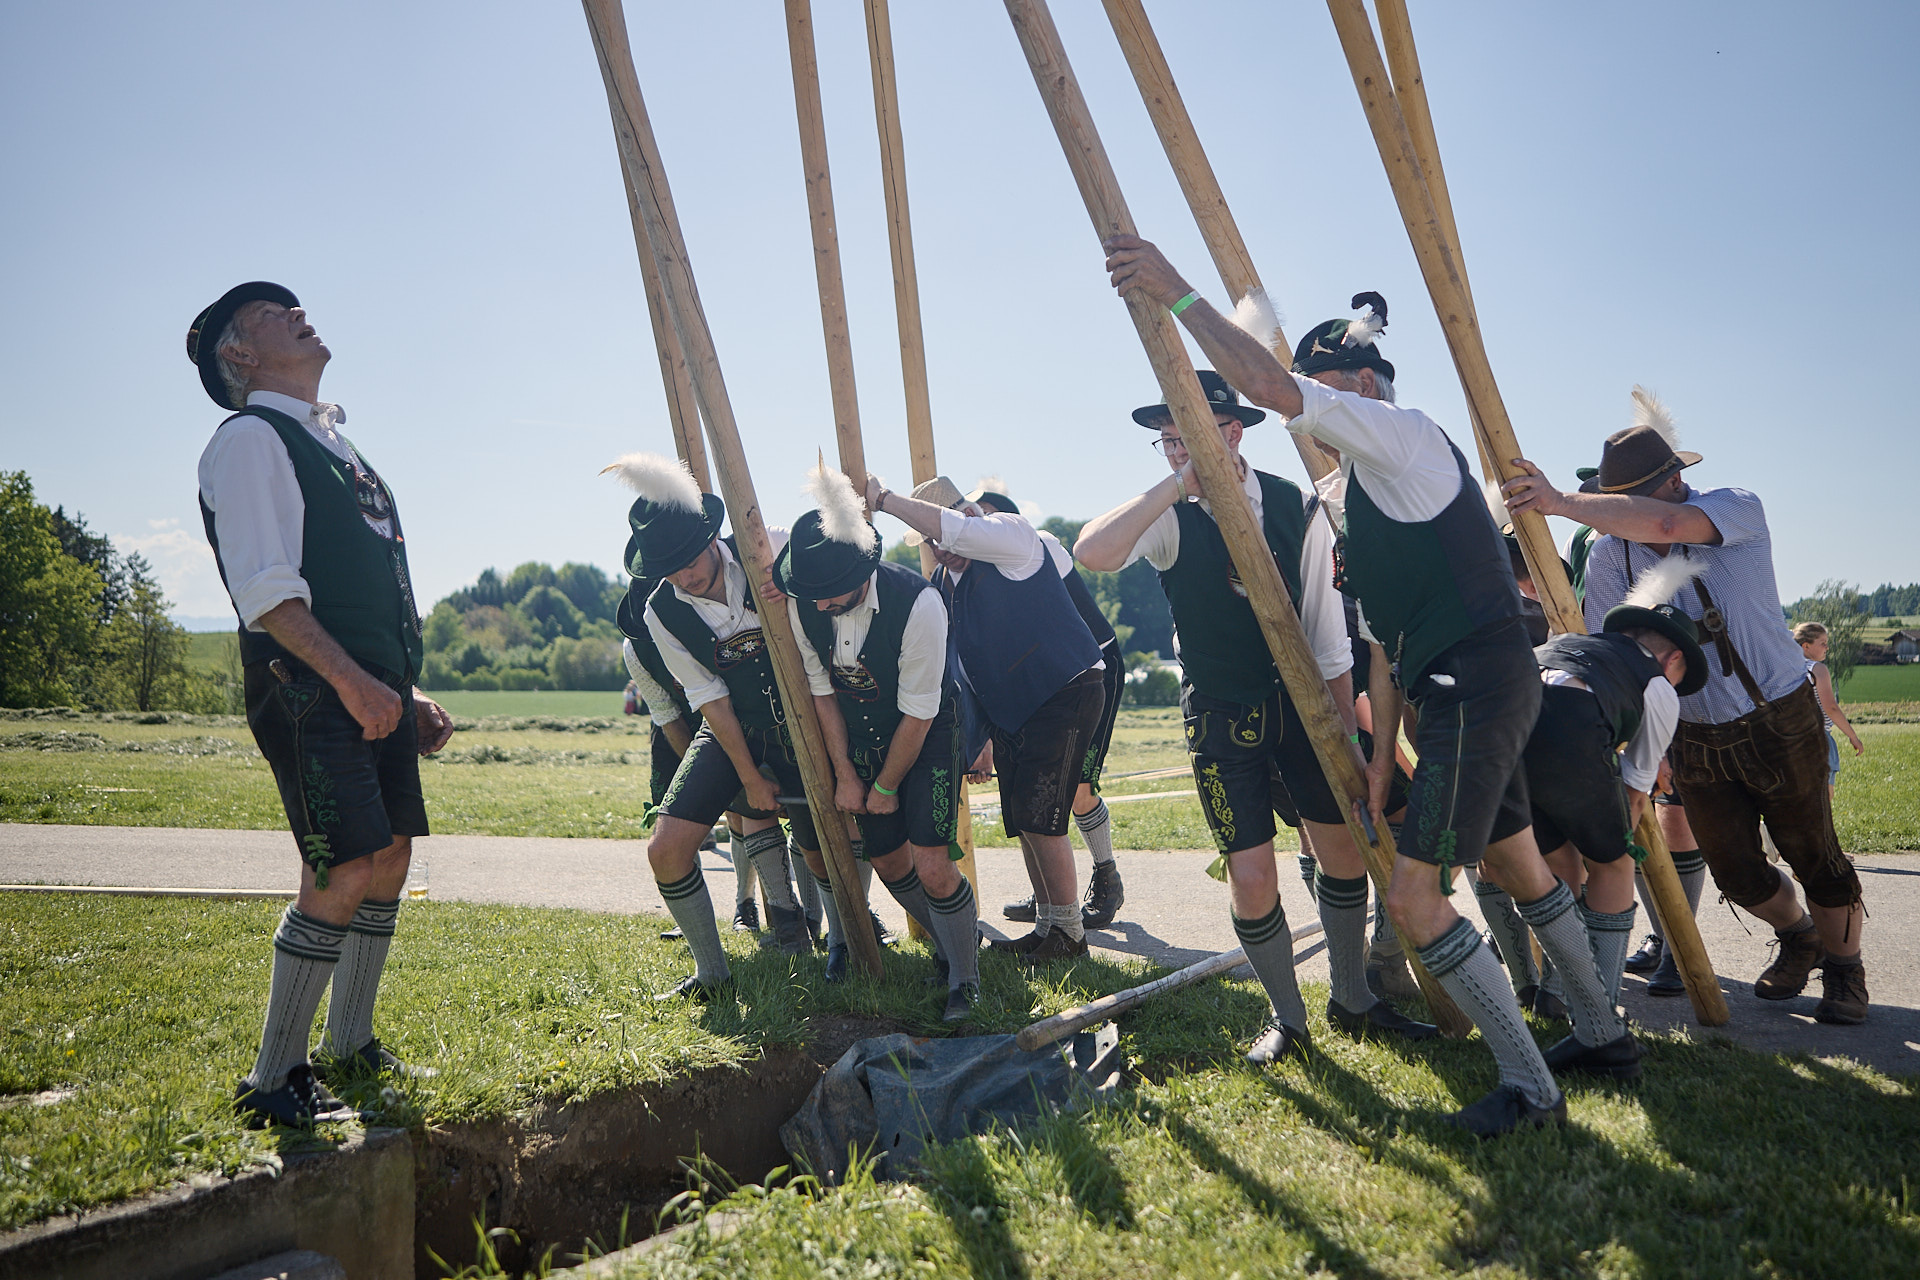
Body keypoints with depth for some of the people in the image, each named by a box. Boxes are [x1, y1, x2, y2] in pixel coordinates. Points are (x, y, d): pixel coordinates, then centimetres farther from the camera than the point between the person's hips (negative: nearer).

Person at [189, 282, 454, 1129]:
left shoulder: (331, 441, 24)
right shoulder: (250, 439, -4)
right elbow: (266, 589, -15)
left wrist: (407, 692, 20)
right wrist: (350, 678, -23)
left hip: (373, 686, 9)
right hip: (308, 686, -9)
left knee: (391, 858, 12)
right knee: (343, 874, -14)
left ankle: (349, 1050, 27)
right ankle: (273, 1083, -1)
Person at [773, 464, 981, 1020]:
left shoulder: (918, 603, -32)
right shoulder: (802, 604, -17)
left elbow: (917, 713, -21)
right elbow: (823, 691, -3)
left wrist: (886, 786, -11)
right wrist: (845, 776, -2)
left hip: (927, 737, -5)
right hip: (862, 741, 5)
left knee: (932, 866, -16)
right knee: (888, 863, 10)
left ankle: (964, 978, 8)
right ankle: (953, 942, 36)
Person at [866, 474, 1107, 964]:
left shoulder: (1012, 535, -12)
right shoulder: (941, 583, 9)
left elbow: (954, 528, -32)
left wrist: (884, 498, -24)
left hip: (1066, 694, -8)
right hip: (1008, 711, 8)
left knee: (1038, 817, -12)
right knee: (1022, 822, 9)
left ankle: (1069, 931, 1)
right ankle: (1047, 925, 22)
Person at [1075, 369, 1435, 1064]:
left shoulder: (1298, 509, -6)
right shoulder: (1170, 517, -12)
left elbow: (1327, 631, 0)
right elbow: (1092, 553, -34)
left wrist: (1346, 724, 3)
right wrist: (1177, 485, -31)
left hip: (1301, 701, 3)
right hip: (1220, 716, -2)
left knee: (1345, 849, 11)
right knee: (1251, 877, -6)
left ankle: (1352, 1000, 34)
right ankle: (1287, 1017, 19)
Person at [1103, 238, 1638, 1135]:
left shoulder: (1405, 432, -8)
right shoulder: (1362, 489, 19)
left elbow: (1273, 389, -25)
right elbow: (1388, 638, 19)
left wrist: (1176, 292, -23)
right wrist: (1382, 752, 16)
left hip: (1478, 692, -11)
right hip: (1459, 697, 11)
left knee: (1414, 900, -9)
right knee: (1520, 869, 23)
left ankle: (1528, 1088, 4)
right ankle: (1603, 1035, 41)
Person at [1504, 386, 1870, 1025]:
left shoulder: (1739, 511, -20)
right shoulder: (1607, 558, -8)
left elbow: (1665, 523, -43)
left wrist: (1560, 502, -42)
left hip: (1779, 723, -3)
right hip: (1695, 738, 4)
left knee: (1814, 857, 8)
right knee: (1734, 870, 9)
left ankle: (1843, 967, 34)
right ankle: (1797, 936, 41)